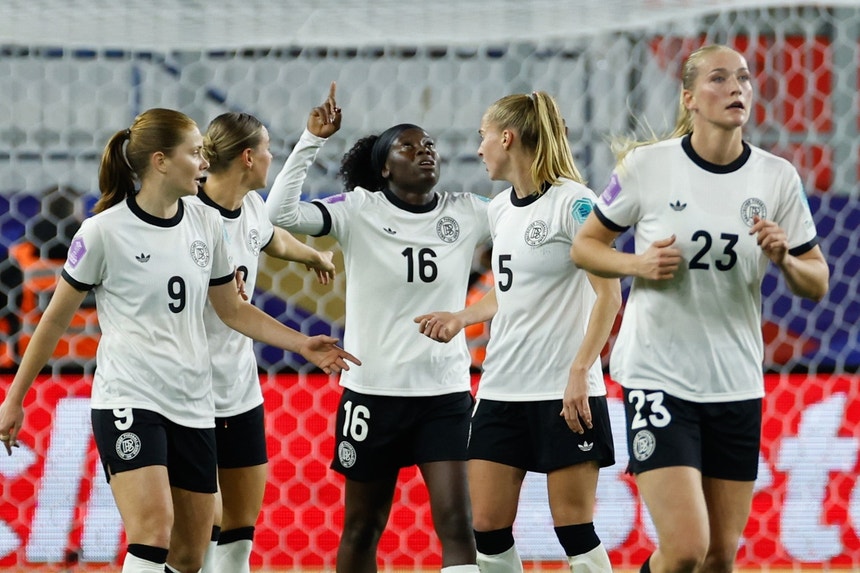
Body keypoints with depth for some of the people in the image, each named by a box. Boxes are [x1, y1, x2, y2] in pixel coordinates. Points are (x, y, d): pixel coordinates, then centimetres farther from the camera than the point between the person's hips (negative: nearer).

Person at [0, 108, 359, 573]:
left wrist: (302, 344, 7)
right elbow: (57, 318, 1)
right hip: (128, 399, -6)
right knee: (154, 532, -25)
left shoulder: (206, 224, 7)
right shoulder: (104, 230, -8)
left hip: (193, 406, 6)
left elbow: (232, 309, 19)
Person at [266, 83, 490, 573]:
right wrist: (313, 139, -21)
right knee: (362, 528, 11)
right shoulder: (360, 212, -6)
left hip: (445, 391, 1)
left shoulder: (467, 214, 2)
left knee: (457, 524, -9)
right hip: (373, 390, -1)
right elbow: (281, 213, -17)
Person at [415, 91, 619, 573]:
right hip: (502, 388, 8)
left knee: (574, 528, -6)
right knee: (488, 527, 2)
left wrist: (579, 374, -21)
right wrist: (460, 319, 12)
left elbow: (608, 296, -14)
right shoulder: (500, 208, 13)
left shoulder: (572, 201, -10)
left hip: (564, 392, -8)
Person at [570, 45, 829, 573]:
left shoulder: (778, 178, 1)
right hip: (658, 377, -4)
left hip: (737, 386, 4)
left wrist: (783, 258, -15)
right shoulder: (646, 165, -7)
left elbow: (818, 283, 7)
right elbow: (586, 246, 4)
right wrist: (638, 264, -15)